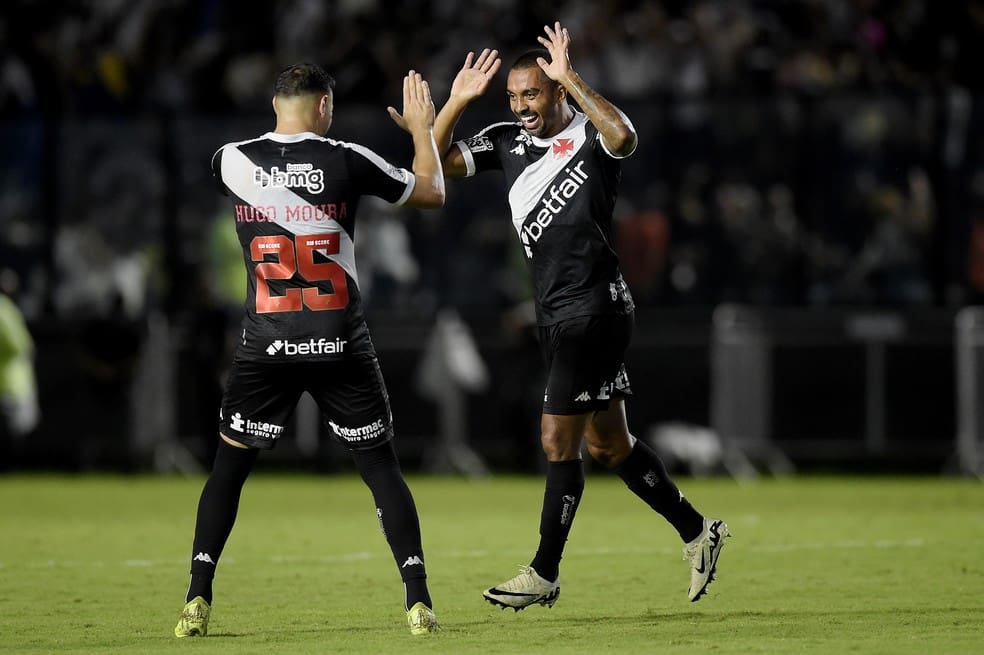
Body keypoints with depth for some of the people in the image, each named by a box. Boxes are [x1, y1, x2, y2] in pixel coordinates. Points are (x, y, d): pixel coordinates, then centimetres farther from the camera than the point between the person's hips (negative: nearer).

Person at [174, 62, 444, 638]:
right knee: (382, 466, 7)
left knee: (229, 465, 13)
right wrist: (422, 128, 22)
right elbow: (432, 193, 7)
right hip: (339, 344, -1)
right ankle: (419, 600, -1)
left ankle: (198, 601, 4)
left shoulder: (232, 161, -1)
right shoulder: (346, 161, -6)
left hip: (266, 346, 1)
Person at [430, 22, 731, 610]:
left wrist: (570, 80, -32)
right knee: (608, 442, 14)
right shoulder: (506, 142, 10)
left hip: (594, 307, -8)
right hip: (557, 313, 8)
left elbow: (623, 137, -34)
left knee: (559, 440, -7)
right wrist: (457, 101, -8)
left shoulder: (589, 135, -10)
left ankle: (545, 573, 2)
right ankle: (697, 531, 27)